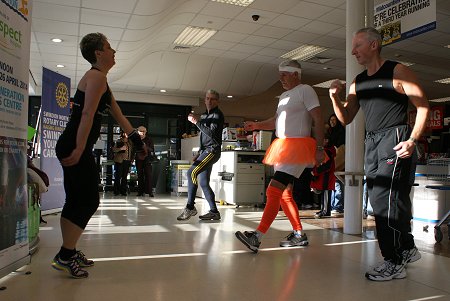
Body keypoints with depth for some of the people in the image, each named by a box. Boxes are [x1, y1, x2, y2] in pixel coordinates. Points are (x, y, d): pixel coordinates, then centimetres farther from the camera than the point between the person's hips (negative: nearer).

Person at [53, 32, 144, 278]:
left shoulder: (99, 79, 22)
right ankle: (65, 256, 1)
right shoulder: (97, 76, -10)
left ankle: (69, 252, 25)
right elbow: (87, 115, -21)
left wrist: (134, 137, 27)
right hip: (75, 147, -10)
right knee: (89, 201, -6)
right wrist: (79, 150, -27)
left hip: (73, 146, 10)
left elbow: (117, 114, 26)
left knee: (76, 201, 14)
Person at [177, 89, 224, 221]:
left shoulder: (217, 115, -4)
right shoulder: (204, 115, 20)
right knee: (203, 183, 6)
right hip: (204, 151, 9)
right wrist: (199, 154, 19)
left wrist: (196, 122, -18)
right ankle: (214, 212, 12)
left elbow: (212, 133, -19)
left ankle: (190, 207, -17)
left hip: (212, 150, -9)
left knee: (192, 173, -23)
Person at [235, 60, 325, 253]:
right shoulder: (284, 96, 22)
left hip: (297, 146, -9)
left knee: (274, 191, -17)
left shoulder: (305, 90, -4)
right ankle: (299, 235, 21)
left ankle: (257, 237, -18)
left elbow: (318, 119, -10)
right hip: (282, 147, 9)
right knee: (284, 193, 10)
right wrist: (257, 125, 6)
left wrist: (320, 148, -16)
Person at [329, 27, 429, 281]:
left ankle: (394, 263, -1)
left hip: (395, 140, -7)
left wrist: (412, 141, -16)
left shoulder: (397, 71, -3)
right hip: (372, 143, 7)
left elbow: (423, 106, -6)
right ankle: (408, 248, 29)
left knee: (383, 198, -12)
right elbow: (346, 119, 15)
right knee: (387, 200, 11)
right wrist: (335, 98, -2)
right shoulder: (358, 82, 15)